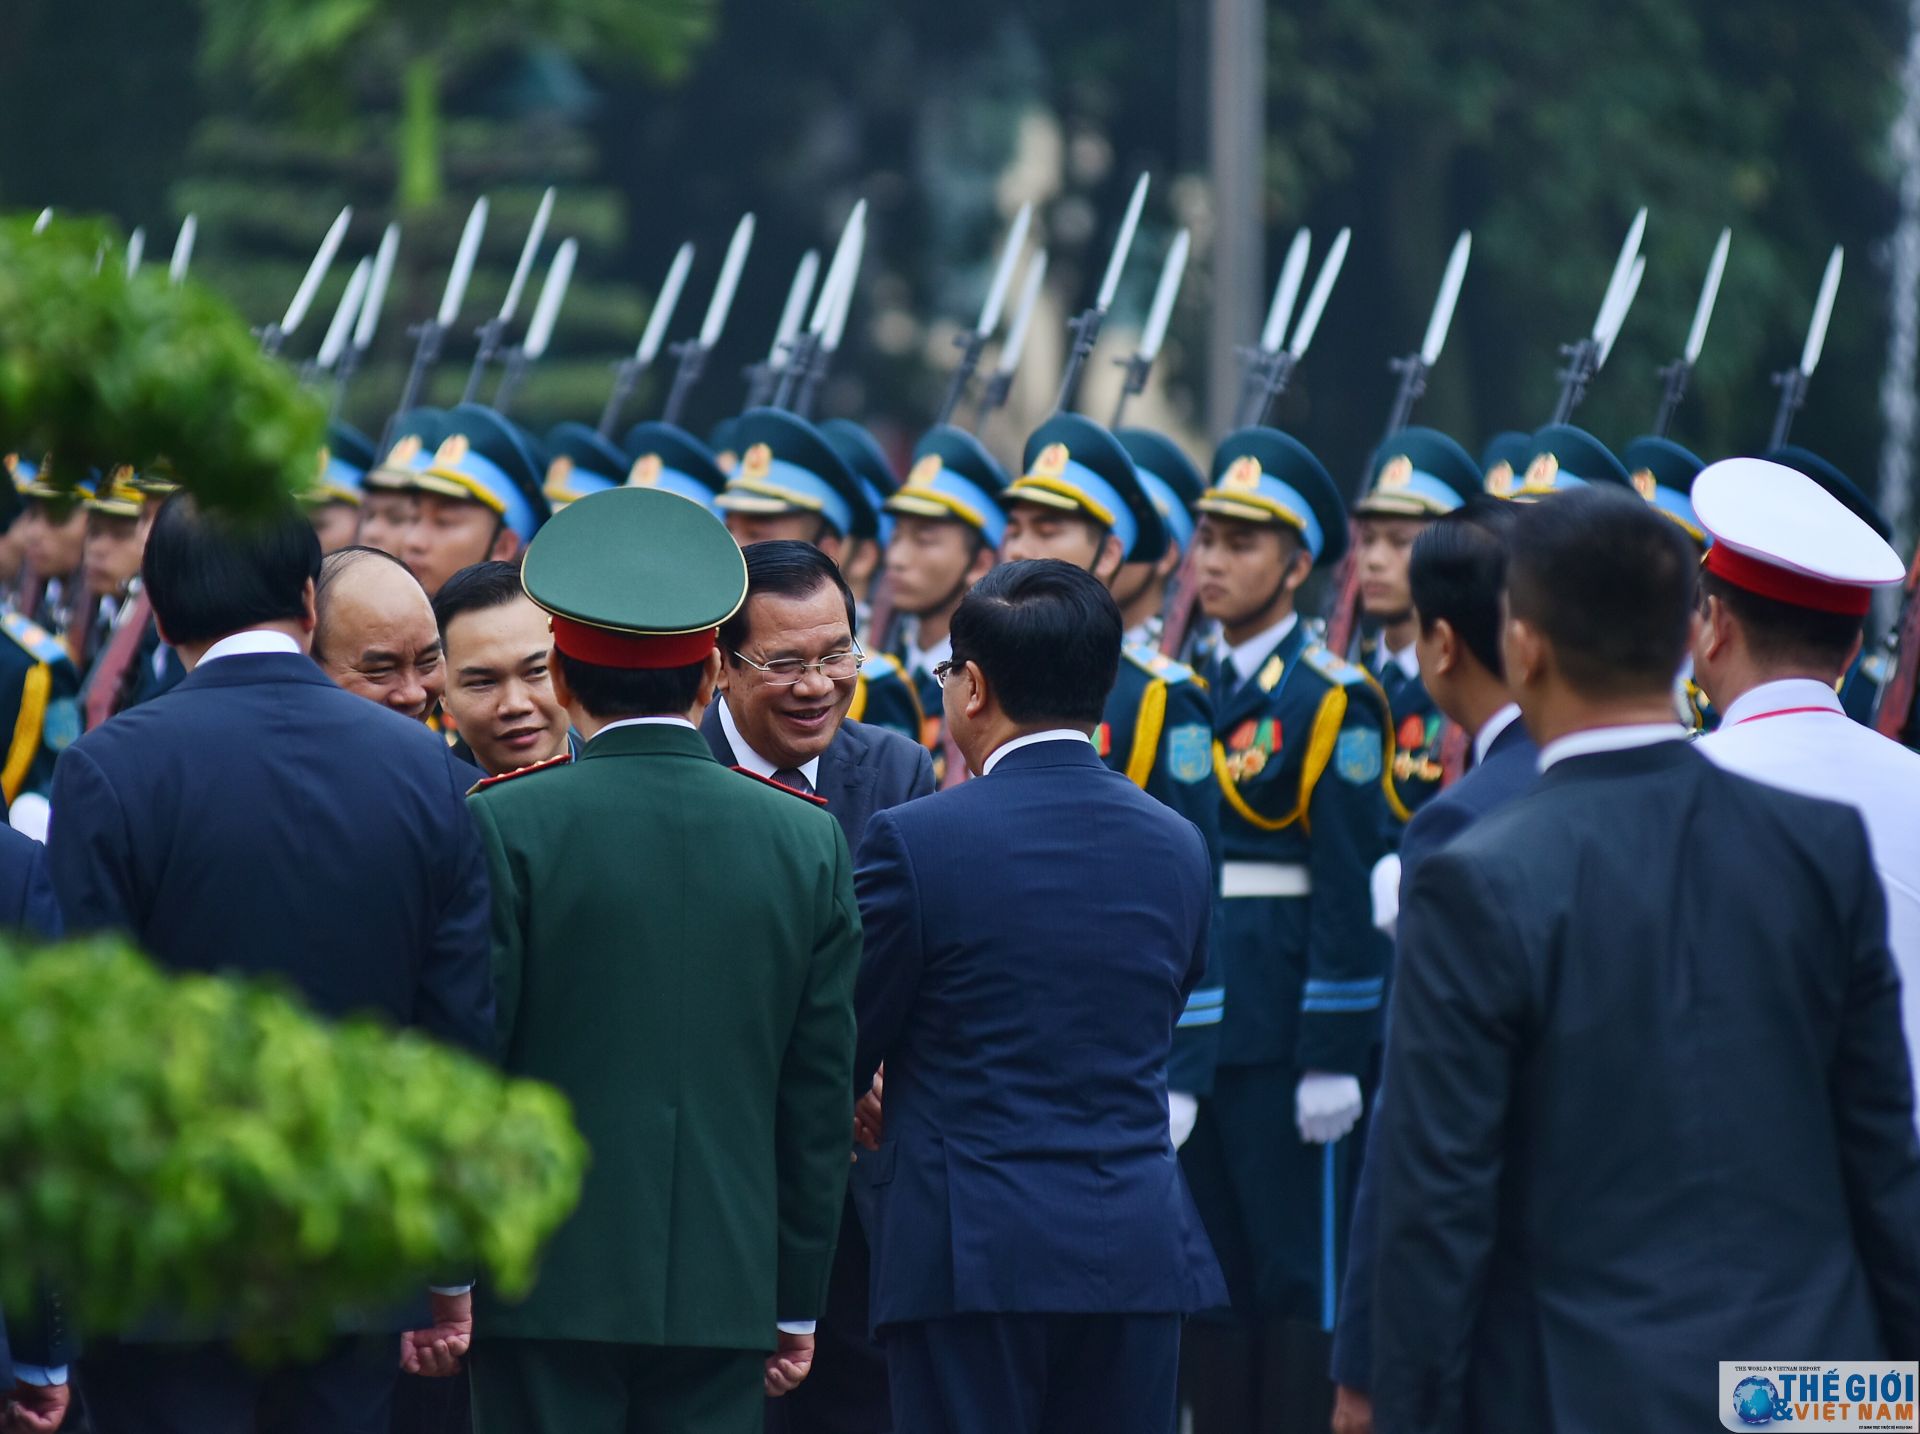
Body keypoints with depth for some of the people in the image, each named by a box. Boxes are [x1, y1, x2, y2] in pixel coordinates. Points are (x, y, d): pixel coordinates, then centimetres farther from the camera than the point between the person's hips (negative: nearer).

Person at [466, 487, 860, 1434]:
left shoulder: (507, 825, -6)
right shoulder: (808, 840, 4)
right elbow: (821, 1098, 7)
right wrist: (798, 1304, 13)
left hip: (551, 1286, -3)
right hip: (726, 1287, 3)